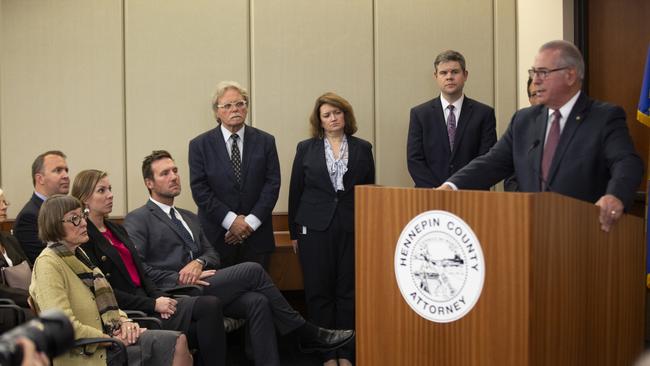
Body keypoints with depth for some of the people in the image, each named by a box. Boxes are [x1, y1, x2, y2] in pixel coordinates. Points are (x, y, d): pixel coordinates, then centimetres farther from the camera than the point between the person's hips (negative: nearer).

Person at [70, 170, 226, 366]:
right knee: (210, 306, -21)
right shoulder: (83, 239, -7)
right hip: (127, 312, -8)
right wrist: (153, 305, -14)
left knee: (211, 304, -17)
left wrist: (160, 297, -3)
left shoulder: (117, 229, 19)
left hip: (146, 300, 8)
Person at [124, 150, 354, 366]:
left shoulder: (189, 218, 26)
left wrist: (199, 262, -5)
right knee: (252, 270, -18)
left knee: (256, 301, -22)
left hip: (197, 288, 7)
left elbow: (212, 254, 19)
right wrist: (179, 279, -16)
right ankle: (308, 335, -8)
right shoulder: (137, 220, 3)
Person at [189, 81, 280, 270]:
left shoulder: (265, 141, 6)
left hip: (256, 236, 1)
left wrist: (251, 222, -9)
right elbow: (199, 189, -4)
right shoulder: (200, 145, 2)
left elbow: (272, 183, 1)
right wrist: (231, 220, -12)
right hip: (217, 238, -1)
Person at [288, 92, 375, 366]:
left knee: (348, 292, 2)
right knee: (319, 292, 1)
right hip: (316, 229, 0)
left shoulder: (363, 148, 7)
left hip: (352, 228, 0)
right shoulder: (306, 148, 6)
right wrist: (294, 232, 5)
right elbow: (295, 192, 7)